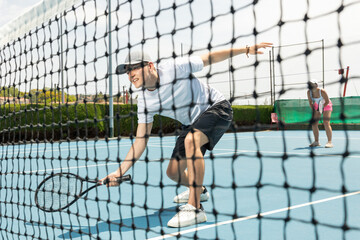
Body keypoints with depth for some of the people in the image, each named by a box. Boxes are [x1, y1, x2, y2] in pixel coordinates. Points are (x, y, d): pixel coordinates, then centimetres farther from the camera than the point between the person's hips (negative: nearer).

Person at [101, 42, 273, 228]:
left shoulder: (173, 68, -24)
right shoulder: (144, 101, -10)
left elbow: (210, 58, -12)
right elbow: (141, 140, -8)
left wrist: (246, 50, -13)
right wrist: (121, 171, -17)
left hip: (217, 106, -7)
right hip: (192, 123, 7)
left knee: (191, 140, -36)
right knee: (173, 172, 5)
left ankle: (195, 208, -33)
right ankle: (199, 191, 42)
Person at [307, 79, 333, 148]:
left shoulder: (322, 92, -31)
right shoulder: (309, 92, -17)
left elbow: (327, 101, -19)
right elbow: (310, 102, -4)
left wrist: (322, 107, -27)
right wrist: (313, 110, -13)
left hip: (326, 106, -5)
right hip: (317, 107, 5)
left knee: (326, 123, -19)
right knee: (314, 124, 0)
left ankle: (329, 142, -17)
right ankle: (316, 142, 12)